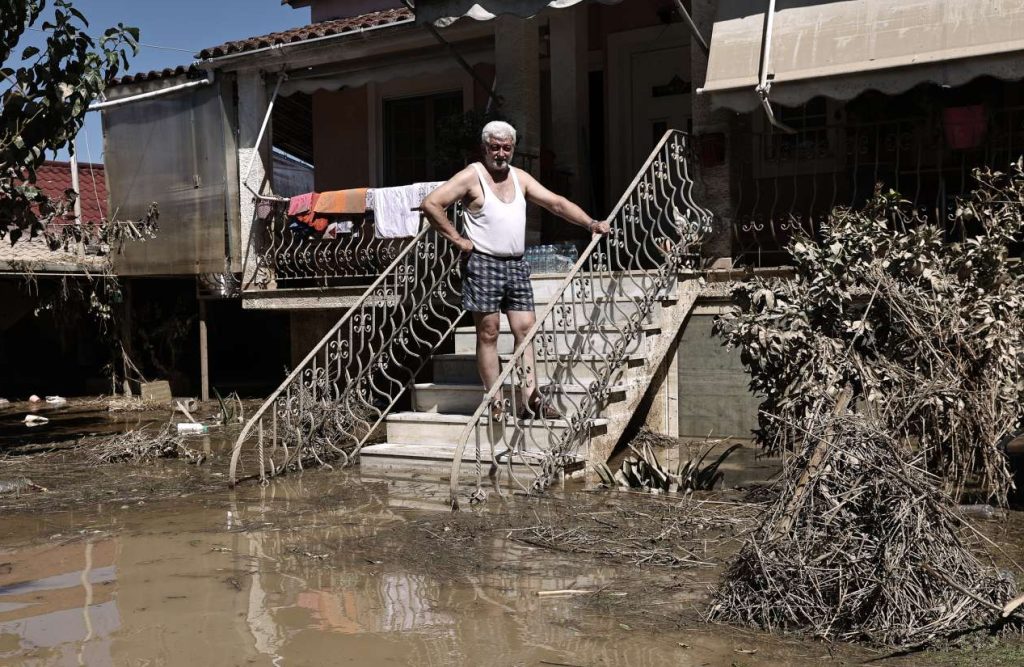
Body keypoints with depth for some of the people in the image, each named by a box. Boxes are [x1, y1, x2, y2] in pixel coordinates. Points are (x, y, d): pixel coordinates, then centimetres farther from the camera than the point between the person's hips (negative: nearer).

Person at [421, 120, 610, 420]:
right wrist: (457, 239, -12)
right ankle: (495, 404, 3)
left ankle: (530, 400, 2)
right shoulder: (471, 176, -5)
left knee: (525, 329, 1)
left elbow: (556, 203, 11)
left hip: (516, 264, 6)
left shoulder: (519, 177, 14)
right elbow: (431, 204, -13)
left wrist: (591, 223, 0)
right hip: (483, 263, -6)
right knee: (488, 333, -2)